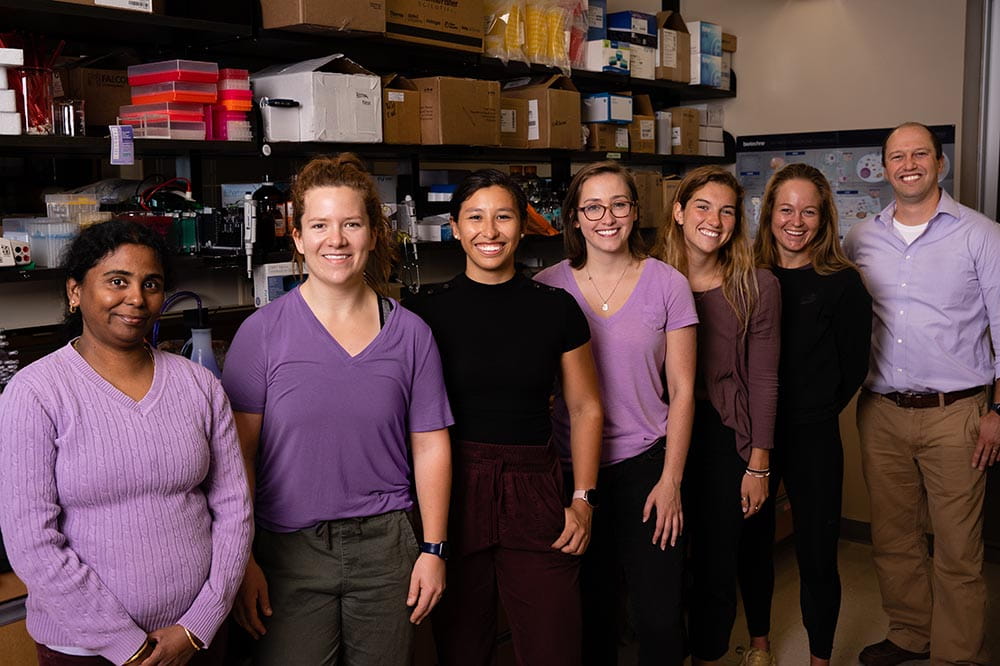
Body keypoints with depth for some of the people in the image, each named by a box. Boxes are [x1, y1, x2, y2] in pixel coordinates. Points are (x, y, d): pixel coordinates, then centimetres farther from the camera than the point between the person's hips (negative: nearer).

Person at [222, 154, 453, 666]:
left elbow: (430, 446, 4)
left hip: (386, 546, 2)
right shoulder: (262, 332, -4)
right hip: (288, 550, -1)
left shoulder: (410, 334, 1)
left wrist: (433, 548, 2)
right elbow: (239, 452, -4)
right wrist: (242, 561, -6)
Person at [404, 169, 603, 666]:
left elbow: (585, 409, 8)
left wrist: (583, 498, 1)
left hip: (534, 494, 1)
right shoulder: (426, 311, -1)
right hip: (452, 491, 0)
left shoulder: (556, 307, 2)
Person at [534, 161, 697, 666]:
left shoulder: (667, 285, -3)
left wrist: (671, 479, -5)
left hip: (646, 462, -1)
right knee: (591, 609, 14)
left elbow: (682, 390, -1)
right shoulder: (547, 287, -1)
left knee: (659, 615, 1)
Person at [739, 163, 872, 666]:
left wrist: (813, 411, 3)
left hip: (812, 436, -2)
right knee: (752, 543, 14)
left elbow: (854, 365, 1)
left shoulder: (842, 283, -6)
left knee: (816, 555, 4)